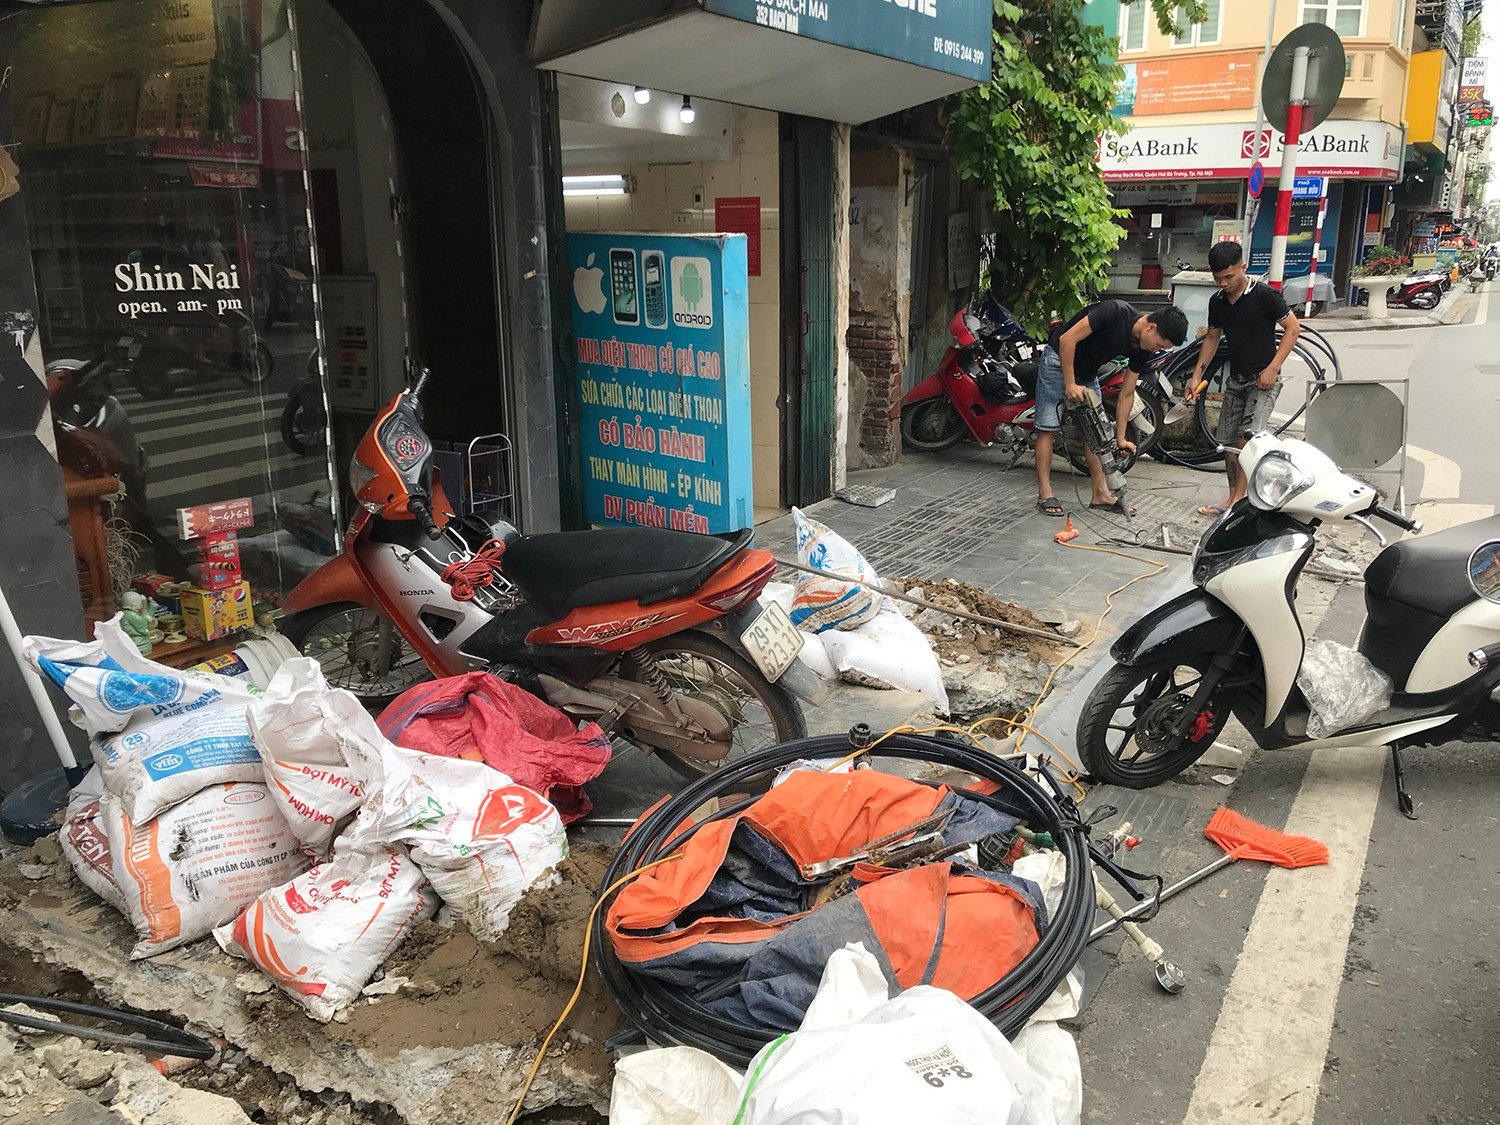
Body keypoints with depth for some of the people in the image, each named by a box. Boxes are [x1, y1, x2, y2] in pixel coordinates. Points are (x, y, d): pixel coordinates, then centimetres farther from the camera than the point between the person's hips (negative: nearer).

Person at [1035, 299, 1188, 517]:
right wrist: (1070, 384, -25)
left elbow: (1127, 393, -1)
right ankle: (1045, 495, -5)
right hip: (1059, 359, -7)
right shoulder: (1115, 312, -30)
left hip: (1088, 372, 7)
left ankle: (1101, 493, 7)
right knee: (1048, 429, -7)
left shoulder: (1143, 349, -8)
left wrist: (1120, 438, -3)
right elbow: (1067, 339, -28)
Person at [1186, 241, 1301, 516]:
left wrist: (1273, 368, -16)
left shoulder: (1264, 294, -14)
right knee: (1228, 441, 5)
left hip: (1263, 378, -7)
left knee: (1247, 437, -20)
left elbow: (1293, 328, -9)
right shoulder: (1217, 301, 5)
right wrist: (1197, 375, 9)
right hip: (1236, 379, 7)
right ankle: (1233, 499, 13)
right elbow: (1212, 337, 17)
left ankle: (1237, 500, -17)